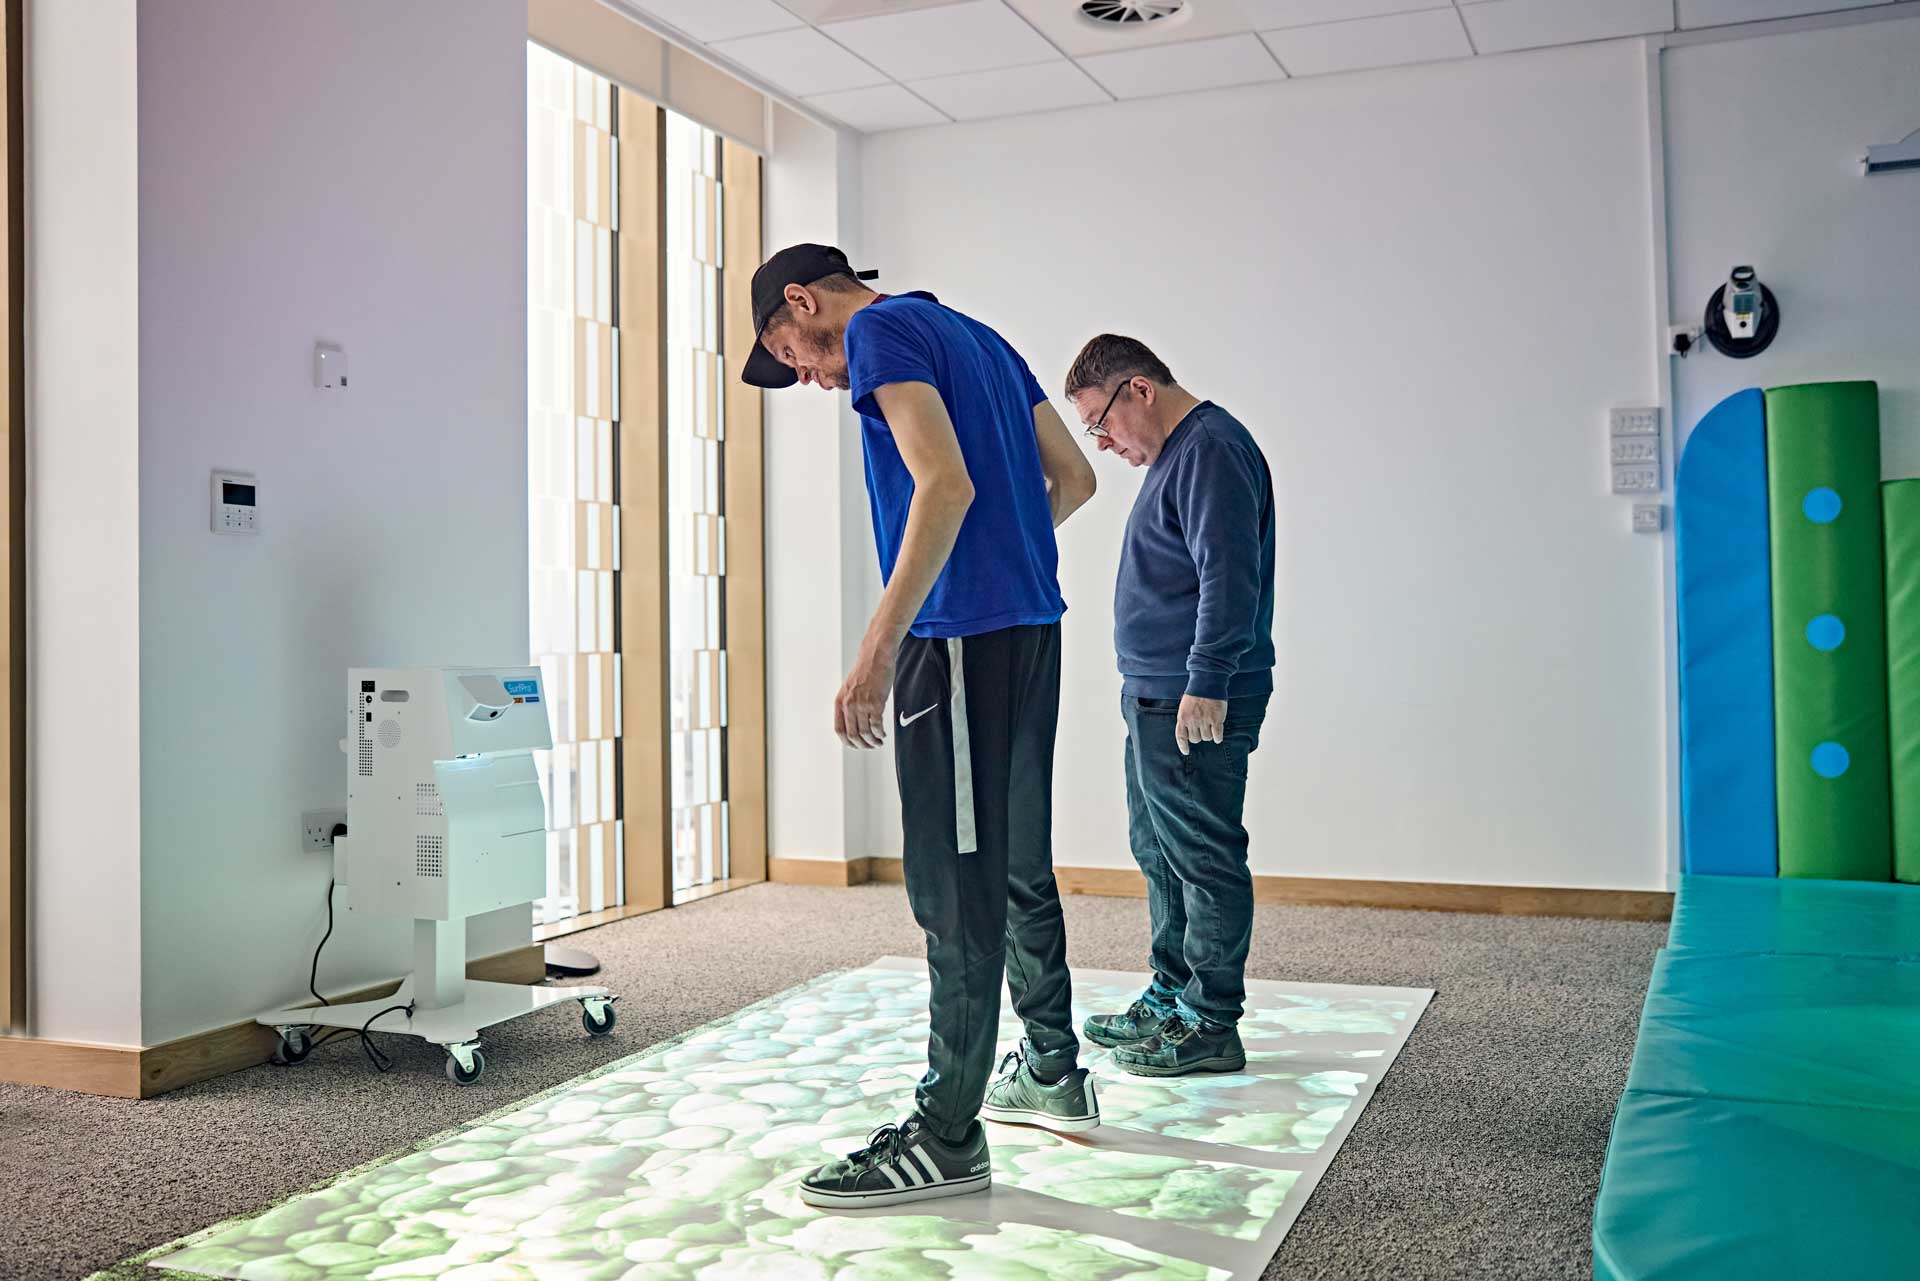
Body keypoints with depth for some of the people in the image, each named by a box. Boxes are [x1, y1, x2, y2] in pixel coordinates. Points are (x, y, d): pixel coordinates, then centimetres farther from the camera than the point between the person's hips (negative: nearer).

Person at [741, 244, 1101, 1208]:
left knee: (957, 889, -5)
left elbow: (946, 486, -21)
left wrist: (878, 648, -24)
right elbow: (1074, 478, 21)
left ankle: (946, 1138, 2)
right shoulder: (976, 338, 21)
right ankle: (1053, 1073, 30)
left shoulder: (881, 331, -6)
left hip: (960, 638, -9)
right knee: (1019, 868, 18)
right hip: (1033, 628, 10)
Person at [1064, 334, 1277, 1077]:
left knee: (1204, 860, -3)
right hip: (1158, 700, 11)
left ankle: (1211, 1026, 5)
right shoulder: (1176, 455, 19)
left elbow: (1230, 577, -22)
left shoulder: (1210, 450, -14)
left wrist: (1205, 684, -24)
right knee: (1160, 852, 17)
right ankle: (1172, 997, 29)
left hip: (1196, 705, -11)